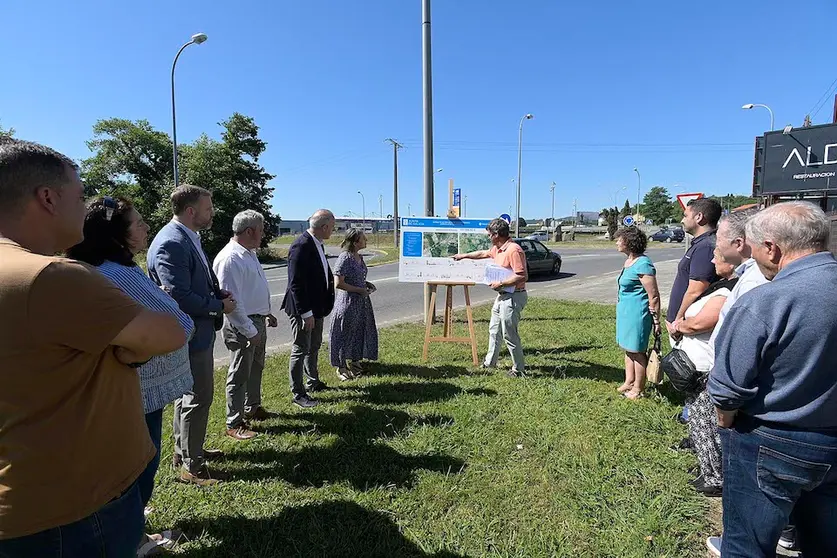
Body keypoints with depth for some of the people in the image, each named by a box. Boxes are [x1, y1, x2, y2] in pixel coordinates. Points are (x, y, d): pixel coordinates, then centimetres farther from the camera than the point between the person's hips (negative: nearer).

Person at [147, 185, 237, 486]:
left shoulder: (187, 238, 8)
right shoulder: (171, 244, -23)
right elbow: (179, 298, -27)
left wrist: (220, 294, 0)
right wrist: (220, 306, -15)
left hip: (196, 331, 10)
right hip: (190, 334, -10)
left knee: (188, 395, 22)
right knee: (198, 398, 2)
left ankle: (183, 450, 39)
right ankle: (191, 466, 18)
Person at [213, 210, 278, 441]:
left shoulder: (250, 253, 10)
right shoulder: (230, 258, -22)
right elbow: (230, 300, -24)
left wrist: (267, 313, 22)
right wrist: (249, 331, -22)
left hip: (257, 321, 10)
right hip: (242, 326, -10)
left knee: (256, 368, 22)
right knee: (240, 375, 3)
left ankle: (253, 407, 41)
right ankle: (234, 424, 17)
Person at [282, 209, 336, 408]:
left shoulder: (317, 243, 6)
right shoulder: (301, 246, -23)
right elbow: (296, 283, -25)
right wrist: (306, 313, -24)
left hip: (317, 307, 10)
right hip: (303, 309, -10)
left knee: (314, 347, 22)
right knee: (301, 350, 4)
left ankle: (314, 382, 40)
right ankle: (298, 393, 18)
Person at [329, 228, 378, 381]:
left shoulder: (359, 257, 7)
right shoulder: (345, 258, -19)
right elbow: (339, 283, -22)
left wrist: (367, 284, 4)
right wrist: (360, 290, -18)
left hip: (361, 302, 9)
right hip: (348, 302, -8)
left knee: (360, 331, 18)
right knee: (345, 333, 5)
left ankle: (355, 361, 36)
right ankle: (341, 367, 19)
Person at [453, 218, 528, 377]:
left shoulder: (514, 250, -21)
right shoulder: (497, 249, 10)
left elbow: (522, 276, -27)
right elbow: (483, 253, 30)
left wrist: (500, 283, -20)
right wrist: (464, 256, 37)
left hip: (513, 297, -11)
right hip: (502, 296, 11)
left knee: (509, 334, -3)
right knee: (494, 330, 20)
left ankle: (519, 369, 12)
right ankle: (490, 363, 35)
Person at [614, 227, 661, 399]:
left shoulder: (642, 264, -20)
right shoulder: (628, 261, 8)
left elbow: (654, 296, -19)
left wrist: (656, 321, -16)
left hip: (637, 313, -9)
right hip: (625, 311, 9)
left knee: (637, 351, 3)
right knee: (628, 348, 18)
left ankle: (638, 388, 17)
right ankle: (629, 382, 32)